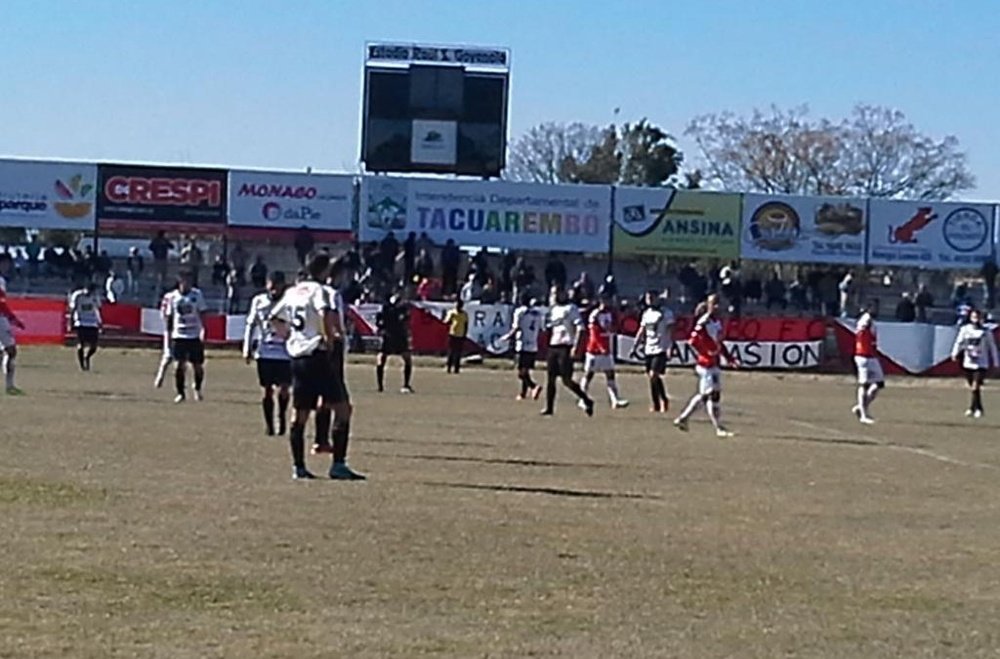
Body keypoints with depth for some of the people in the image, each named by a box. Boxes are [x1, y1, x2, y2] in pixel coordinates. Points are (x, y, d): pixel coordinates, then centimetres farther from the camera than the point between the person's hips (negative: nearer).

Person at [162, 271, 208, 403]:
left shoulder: (197, 294, -1)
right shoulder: (172, 297, 2)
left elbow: (202, 313, -1)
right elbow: (169, 317, 10)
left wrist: (203, 330, -13)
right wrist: (168, 335, 9)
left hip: (195, 336, 0)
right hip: (178, 336, 0)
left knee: (197, 366, 5)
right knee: (179, 365, -8)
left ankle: (198, 389, 33)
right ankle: (180, 393, 6)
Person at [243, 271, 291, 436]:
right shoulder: (258, 301, 4)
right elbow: (251, 325, 10)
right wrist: (247, 349, 6)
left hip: (285, 352, -2)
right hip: (264, 352, 2)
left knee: (283, 389, -6)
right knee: (267, 390, 4)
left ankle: (282, 417, 19)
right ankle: (268, 424, 15)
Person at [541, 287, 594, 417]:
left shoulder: (571, 309, -8)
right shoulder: (553, 310, 16)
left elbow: (580, 328, -14)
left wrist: (575, 346, -22)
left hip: (565, 348, -7)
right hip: (553, 347, 7)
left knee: (567, 380, -9)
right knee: (550, 378, 3)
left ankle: (587, 401, 5)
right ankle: (549, 407, 7)